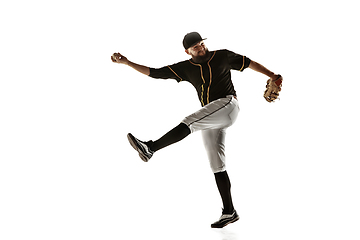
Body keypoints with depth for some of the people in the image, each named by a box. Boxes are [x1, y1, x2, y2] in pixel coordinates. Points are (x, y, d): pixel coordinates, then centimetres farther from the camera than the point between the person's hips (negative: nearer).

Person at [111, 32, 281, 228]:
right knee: (216, 166, 4)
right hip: (210, 119, 6)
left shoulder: (223, 56, 5)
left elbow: (249, 63, 16)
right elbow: (154, 73, 7)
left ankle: (150, 148, -39)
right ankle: (229, 212, 9)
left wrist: (272, 76, 10)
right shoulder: (185, 68, 11)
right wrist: (126, 62, 0)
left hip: (227, 104, -6)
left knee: (189, 122, -30)